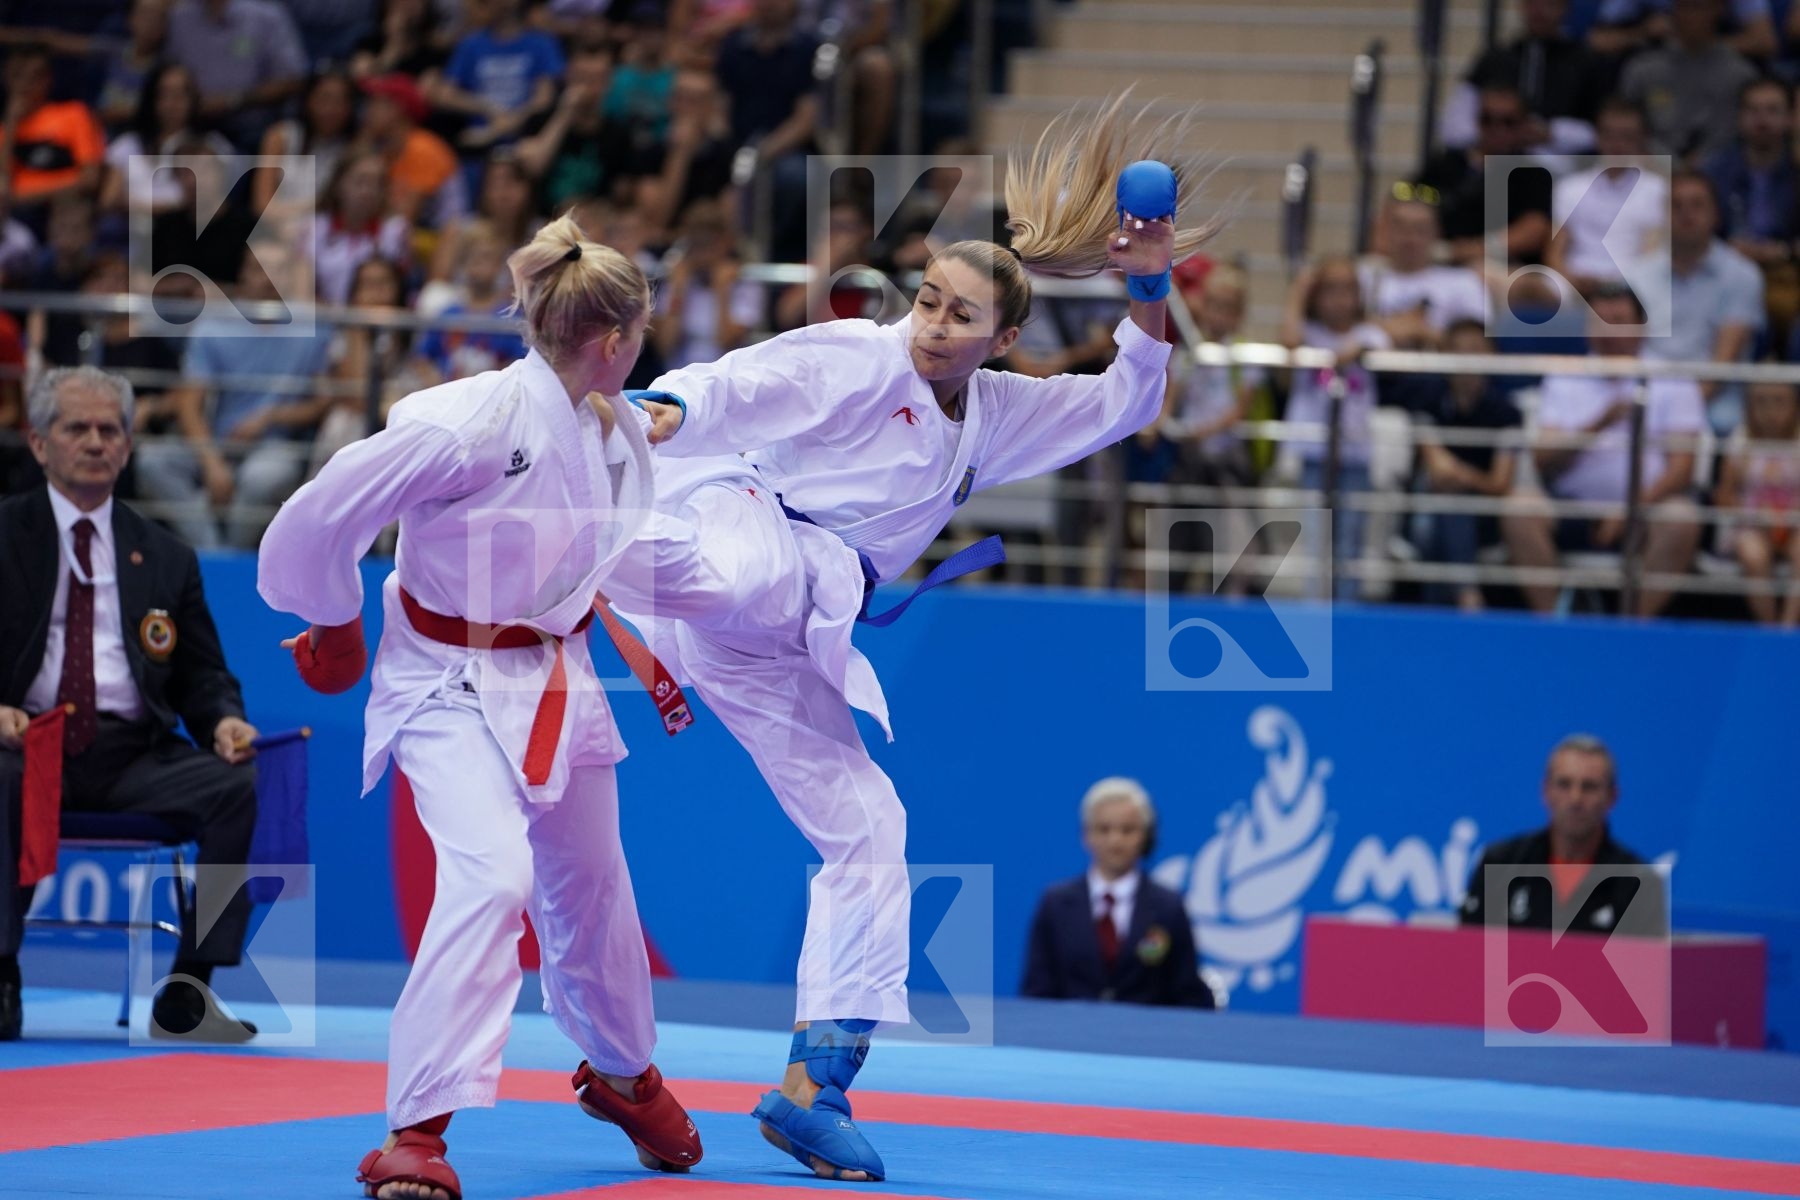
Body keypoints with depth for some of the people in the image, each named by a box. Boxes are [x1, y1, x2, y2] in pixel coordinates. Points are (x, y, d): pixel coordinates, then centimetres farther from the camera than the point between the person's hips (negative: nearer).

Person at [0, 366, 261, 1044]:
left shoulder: (165, 560, 20)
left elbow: (202, 677, 16)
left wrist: (224, 722, -8)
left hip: (134, 756, 3)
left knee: (243, 782, -24)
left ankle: (184, 996, -22)